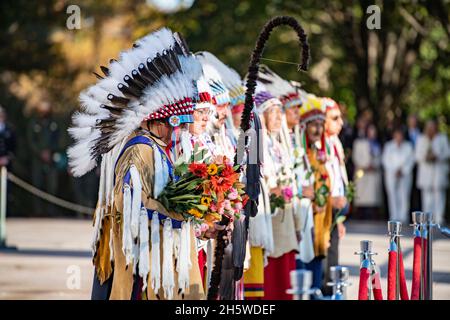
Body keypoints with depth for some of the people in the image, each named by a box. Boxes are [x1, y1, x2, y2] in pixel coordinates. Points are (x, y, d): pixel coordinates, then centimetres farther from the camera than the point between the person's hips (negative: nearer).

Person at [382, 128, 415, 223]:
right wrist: (394, 170, -6)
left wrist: (403, 170, -6)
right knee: (392, 196, -5)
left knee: (404, 196, -9)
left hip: (405, 174, 0)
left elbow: (411, 160, 5)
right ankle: (394, 217, -4)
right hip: (391, 174, 0)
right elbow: (385, 159, 4)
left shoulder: (408, 146, 10)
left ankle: (403, 217, -8)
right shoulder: (389, 146, 10)